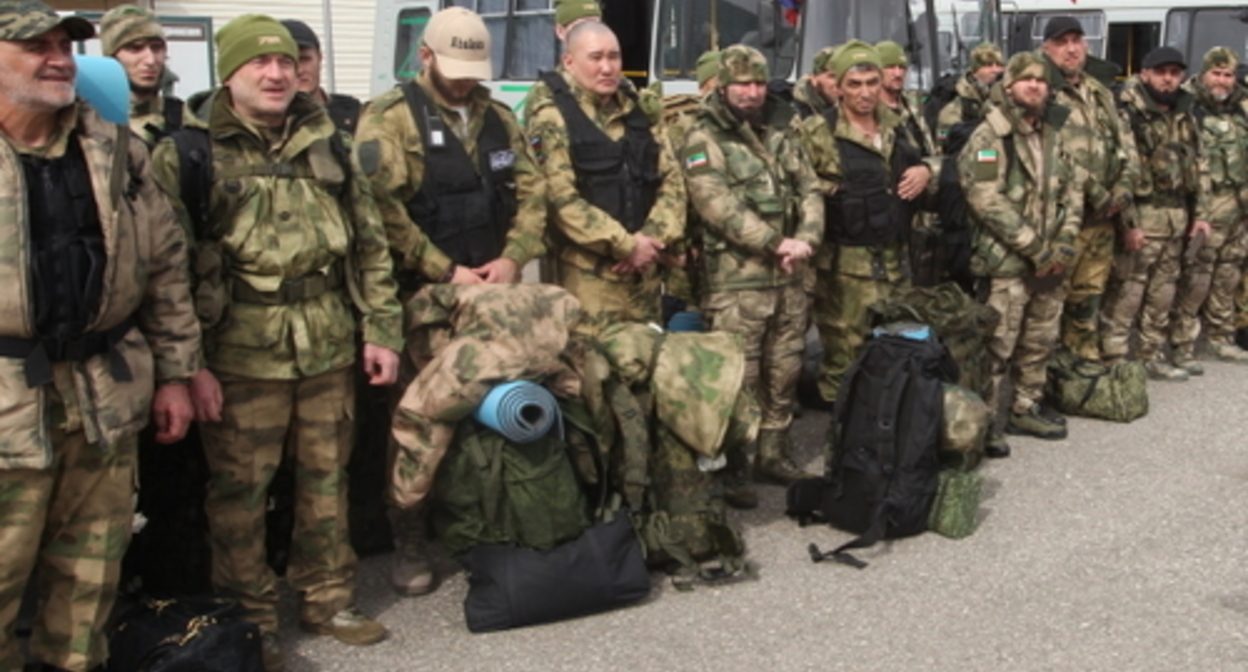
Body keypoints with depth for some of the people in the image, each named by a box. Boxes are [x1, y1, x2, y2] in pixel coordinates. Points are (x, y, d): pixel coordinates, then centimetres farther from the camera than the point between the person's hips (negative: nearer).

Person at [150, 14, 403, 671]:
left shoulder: (328, 144, 10)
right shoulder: (185, 154, -3)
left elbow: (370, 244, 12)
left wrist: (380, 330, 7)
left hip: (330, 347, 4)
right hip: (241, 354, -4)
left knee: (326, 477, 14)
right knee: (240, 488, 5)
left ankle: (327, 598, 30)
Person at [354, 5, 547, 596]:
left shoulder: (498, 118, 13)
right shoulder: (389, 118, -5)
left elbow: (531, 193, 11)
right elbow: (382, 209, -16)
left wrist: (512, 258, -6)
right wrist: (447, 271, -16)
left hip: (493, 292, 5)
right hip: (422, 297, -5)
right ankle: (409, 543, 11)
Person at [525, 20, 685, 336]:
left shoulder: (639, 114, 13)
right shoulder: (553, 120, -5)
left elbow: (672, 180, 10)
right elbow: (561, 199, -15)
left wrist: (652, 237, -7)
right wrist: (626, 245, -14)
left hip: (643, 267, 6)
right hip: (589, 271, -6)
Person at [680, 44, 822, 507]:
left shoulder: (783, 133, 13)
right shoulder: (703, 141, -6)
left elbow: (809, 191, 10)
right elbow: (720, 209, -16)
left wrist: (805, 238, -10)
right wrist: (776, 245, -17)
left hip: (789, 277, 6)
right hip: (736, 281, -6)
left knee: (783, 373, 13)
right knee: (736, 378, -5)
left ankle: (774, 454, 27)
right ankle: (731, 469, 6)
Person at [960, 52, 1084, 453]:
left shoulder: (1055, 136, 13)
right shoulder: (989, 137, -9)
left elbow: (1073, 190, 15)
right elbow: (987, 201, -17)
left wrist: (1065, 243, 0)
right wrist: (1034, 247, -16)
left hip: (1050, 262, 7)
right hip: (1006, 261, -7)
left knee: (1040, 341, 14)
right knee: (997, 345, -5)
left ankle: (1026, 410, 29)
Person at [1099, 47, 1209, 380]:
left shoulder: (1185, 117, 16)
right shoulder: (1129, 115, -8)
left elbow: (1194, 168, 21)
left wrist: (1196, 214, 15)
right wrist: (1127, 222, -19)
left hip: (1177, 218, 7)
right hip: (1141, 217, -7)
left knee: (1163, 292, 13)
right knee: (1127, 292, -8)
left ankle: (1152, 355, 24)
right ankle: (1113, 360, -2)